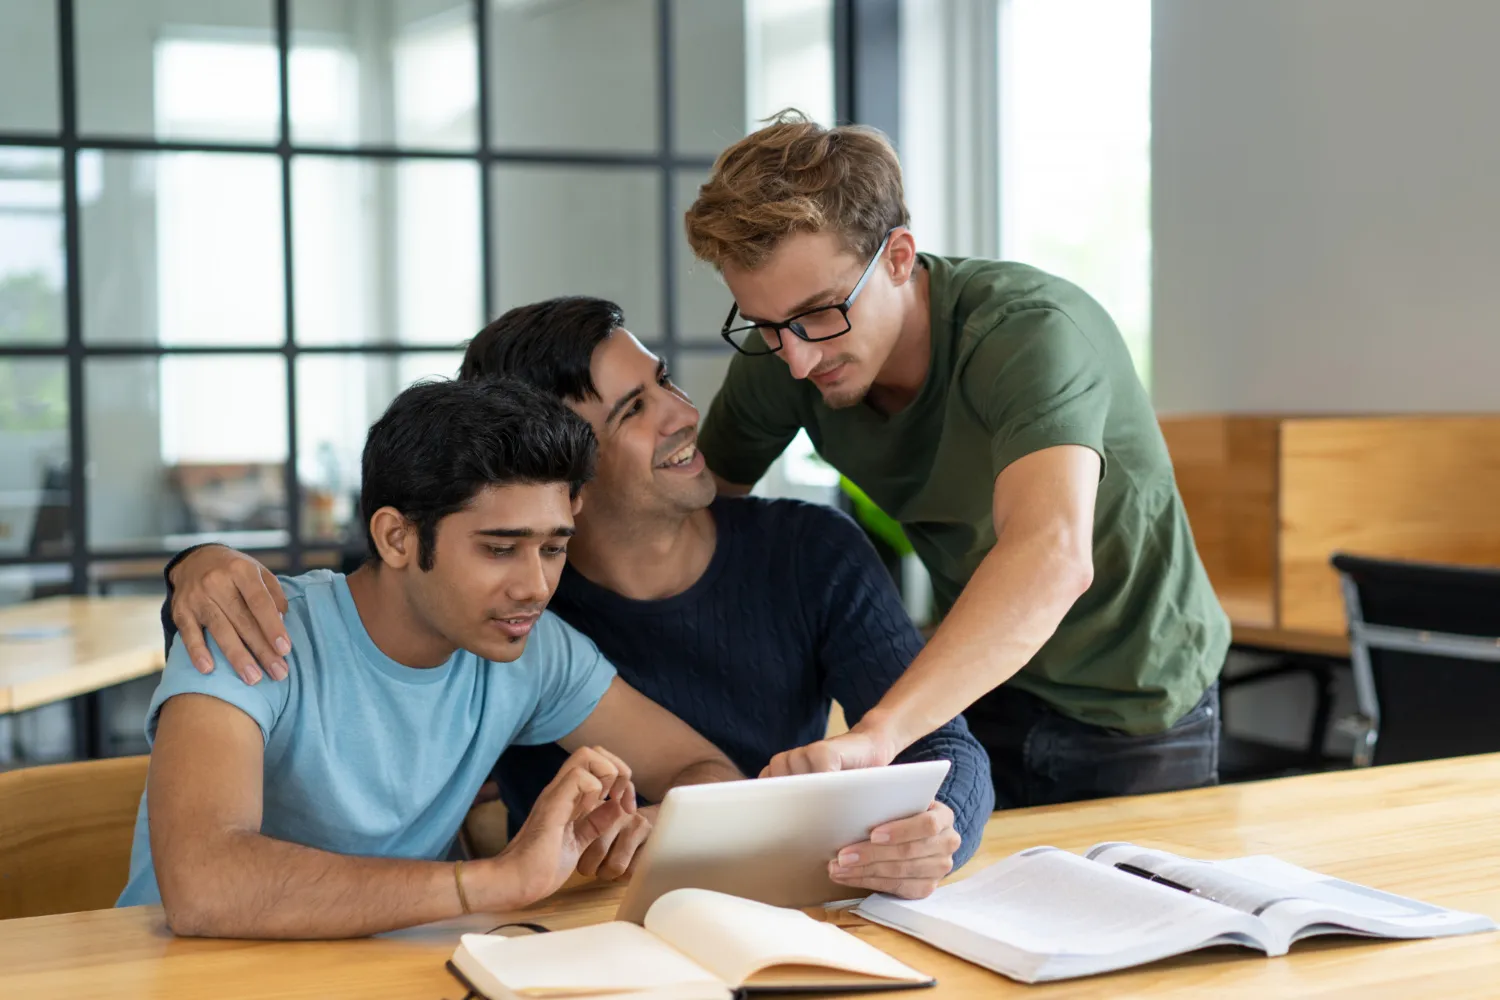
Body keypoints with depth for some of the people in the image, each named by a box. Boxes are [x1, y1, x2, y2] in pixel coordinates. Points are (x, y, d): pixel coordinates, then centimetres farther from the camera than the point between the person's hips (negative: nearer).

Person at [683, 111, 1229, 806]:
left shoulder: (1031, 333, -33)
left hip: (1134, 702, -4)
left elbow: (1053, 556, -49)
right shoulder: (779, 359, -15)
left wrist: (878, 732, -62)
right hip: (974, 684, 4)